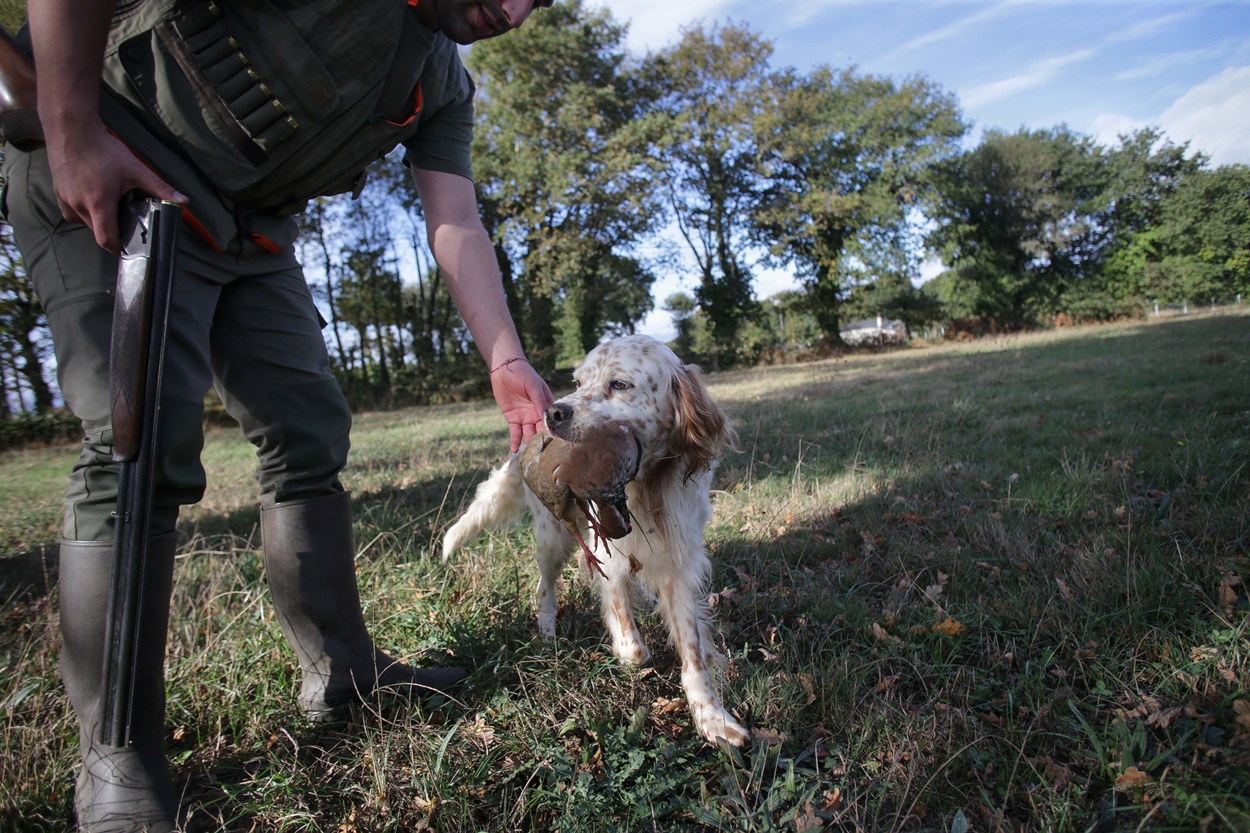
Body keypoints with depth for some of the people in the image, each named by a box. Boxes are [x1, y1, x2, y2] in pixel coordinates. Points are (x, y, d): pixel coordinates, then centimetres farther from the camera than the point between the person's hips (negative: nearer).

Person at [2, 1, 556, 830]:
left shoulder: (444, 85, 4)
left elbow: (459, 226, -4)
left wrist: (505, 360, -14)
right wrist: (72, 129, -23)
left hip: (251, 231, 8)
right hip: (109, 182, -7)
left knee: (310, 436, 0)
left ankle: (340, 669, 12)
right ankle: (117, 763, -9)